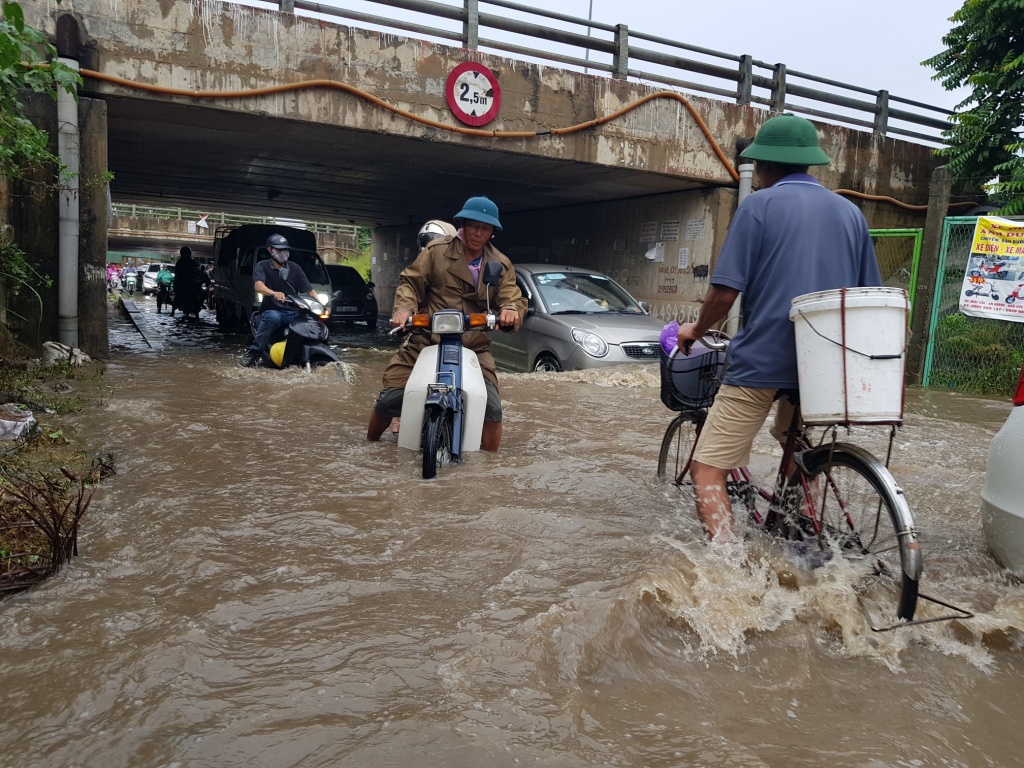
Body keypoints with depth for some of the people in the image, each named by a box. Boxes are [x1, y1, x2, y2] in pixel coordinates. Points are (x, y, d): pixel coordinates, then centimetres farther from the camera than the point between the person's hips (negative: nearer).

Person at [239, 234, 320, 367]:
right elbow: (259, 286, -18)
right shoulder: (262, 266, 2)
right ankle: (254, 354, -31)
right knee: (273, 317, -40)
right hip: (272, 311, -4)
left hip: (294, 313, 4)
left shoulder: (295, 268, 14)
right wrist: (274, 293, -40)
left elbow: (310, 290, 9)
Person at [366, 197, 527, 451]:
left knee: (492, 409, -13)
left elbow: (513, 298, -1)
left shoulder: (501, 265, 9)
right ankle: (369, 445, 25)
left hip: (474, 347, 1)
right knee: (389, 400, -3)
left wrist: (511, 309, -27)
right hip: (425, 340, -1)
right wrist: (404, 307, -16)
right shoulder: (438, 249, 3)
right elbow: (410, 281, 4)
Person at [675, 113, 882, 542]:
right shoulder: (850, 212, 11)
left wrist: (695, 331, 8)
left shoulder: (759, 206, -4)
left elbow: (724, 293, -11)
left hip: (762, 359, -6)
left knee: (707, 470, -3)